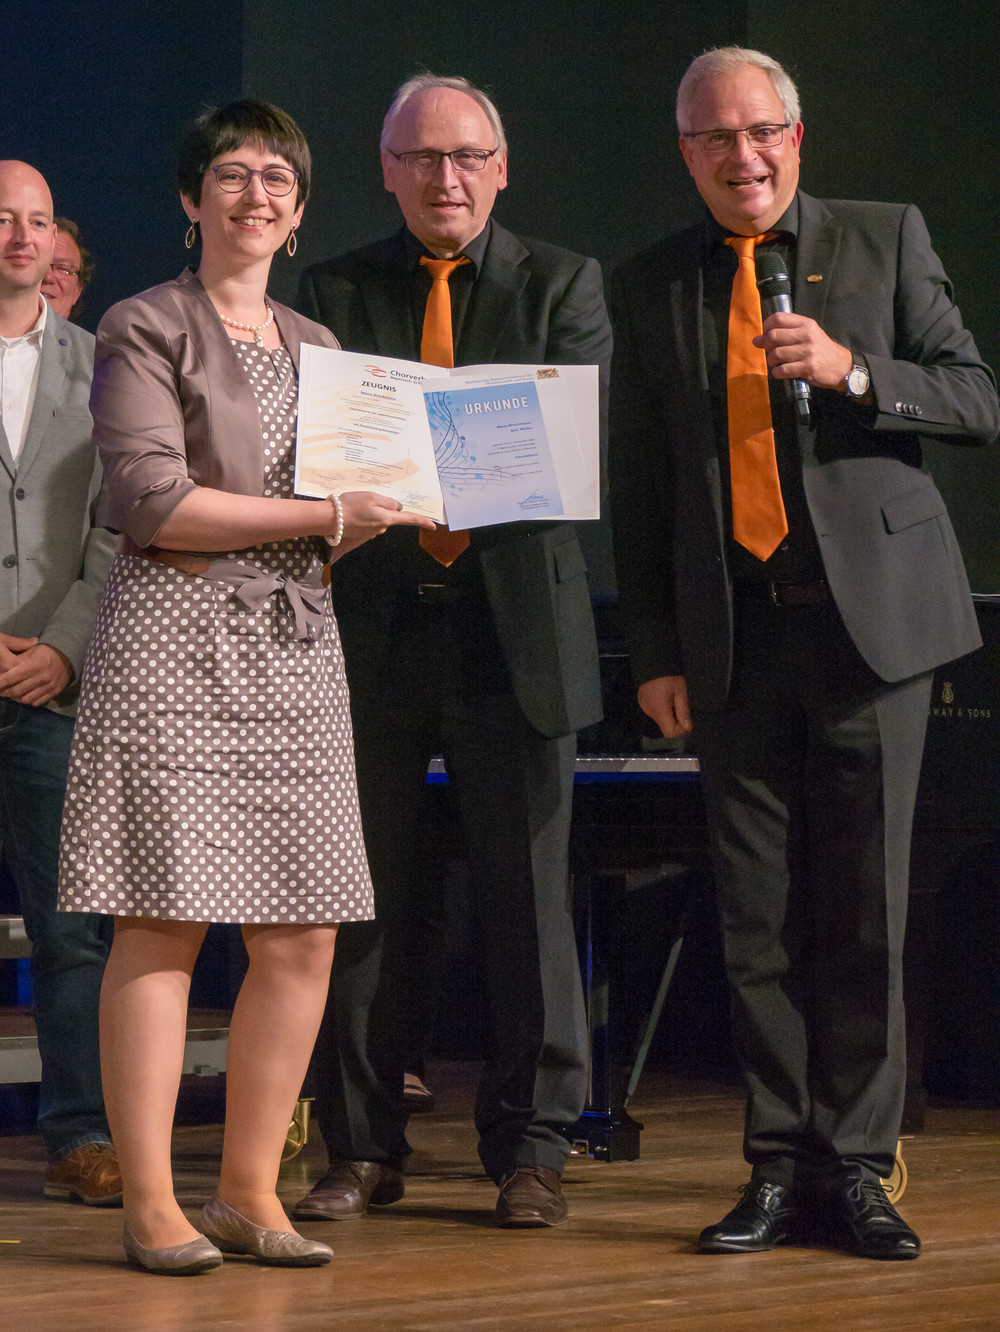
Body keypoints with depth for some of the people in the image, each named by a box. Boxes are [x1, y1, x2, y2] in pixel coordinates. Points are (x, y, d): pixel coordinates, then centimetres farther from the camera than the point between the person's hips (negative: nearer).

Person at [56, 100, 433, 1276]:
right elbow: (151, 500, -11)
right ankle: (149, 1202, -3)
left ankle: (249, 1190, 9)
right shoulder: (144, 329, 1)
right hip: (173, 637, -6)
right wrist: (321, 515, -12)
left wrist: (397, 505, 1)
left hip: (294, 646, 6)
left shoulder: (316, 348, 21)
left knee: (304, 936, 1)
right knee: (161, 923, -8)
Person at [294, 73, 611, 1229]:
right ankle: (362, 1145, 15)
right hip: (371, 621, 1)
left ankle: (530, 1147, 10)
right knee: (362, 894, 5)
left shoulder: (562, 286, 7)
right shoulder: (332, 292, 9)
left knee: (524, 891, 1)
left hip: (513, 622, -1)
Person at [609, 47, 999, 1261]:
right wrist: (654, 651, 7)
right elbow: (637, 487, 13)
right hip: (733, 636, 2)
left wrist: (853, 372, -14)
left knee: (866, 911, -1)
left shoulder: (886, 241, 7)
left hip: (868, 614, -2)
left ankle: (855, 1166, 7)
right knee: (758, 919, 2)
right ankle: (778, 1168, 9)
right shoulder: (651, 288, 12)